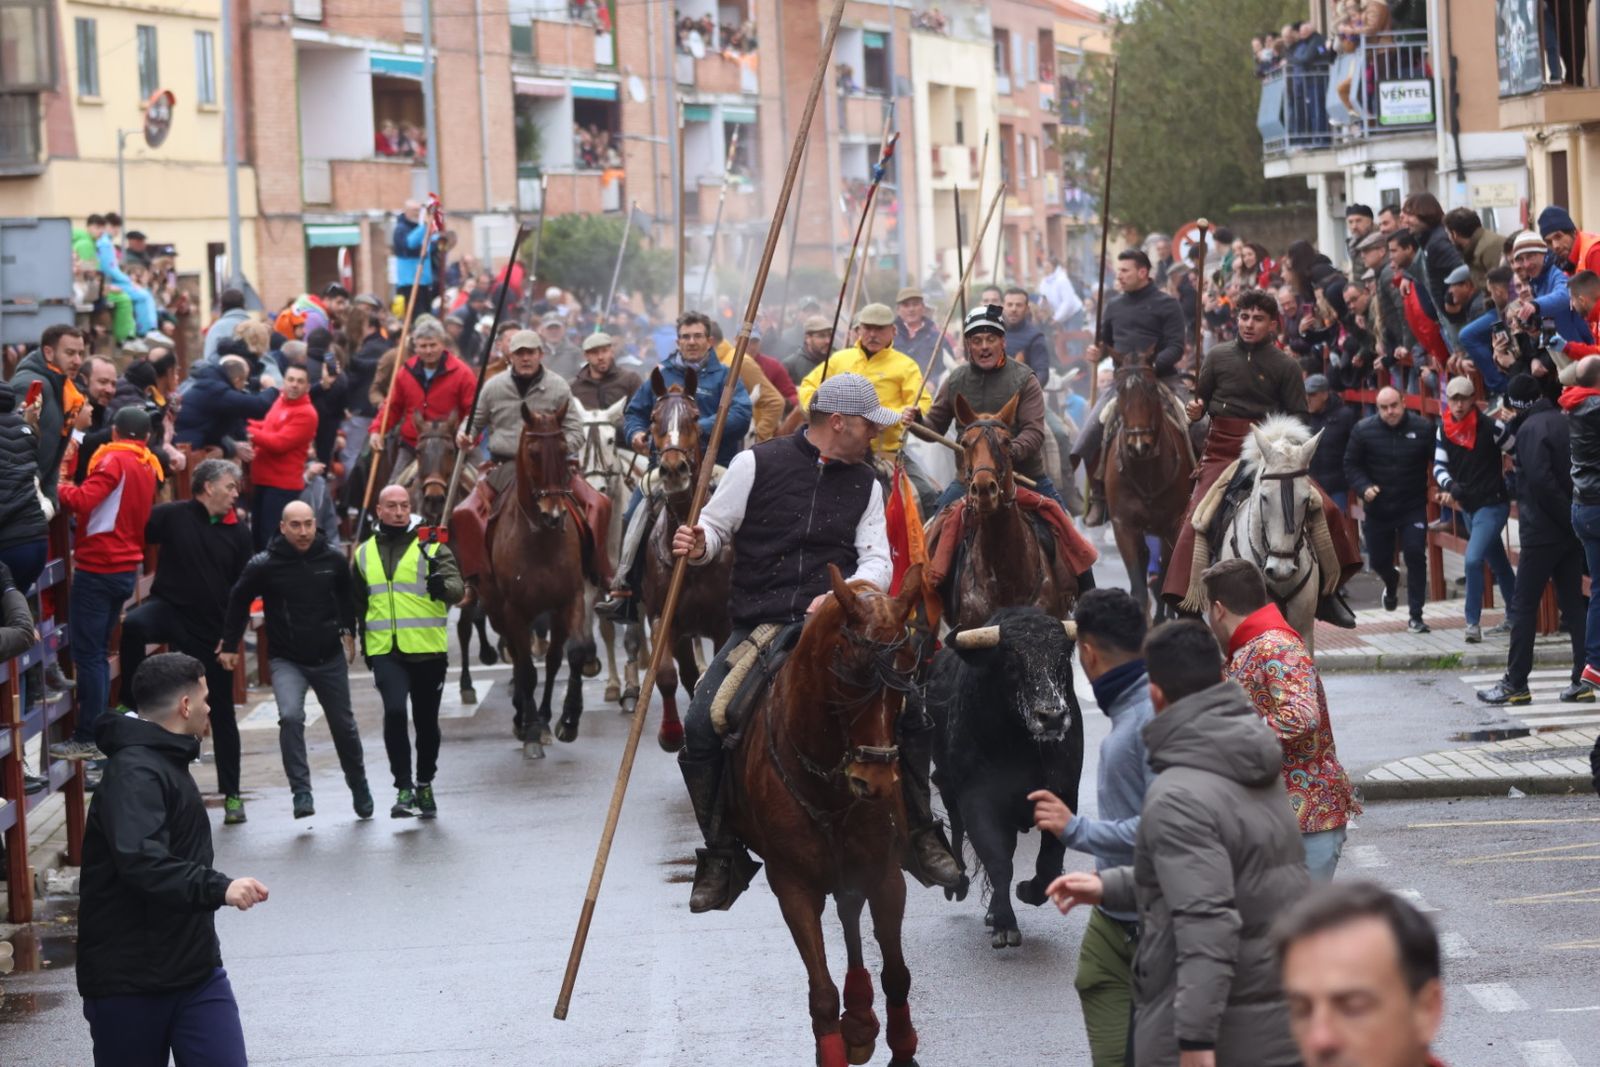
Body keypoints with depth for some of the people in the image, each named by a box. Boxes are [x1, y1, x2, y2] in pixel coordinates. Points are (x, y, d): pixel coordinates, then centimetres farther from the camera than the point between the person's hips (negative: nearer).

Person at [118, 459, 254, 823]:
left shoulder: (238, 532, 3)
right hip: (169, 608, -2)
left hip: (213, 630, 2)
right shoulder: (172, 516, -4)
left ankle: (231, 794, 17)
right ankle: (130, 706, -19)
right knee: (134, 625, -37)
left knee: (222, 713, 7)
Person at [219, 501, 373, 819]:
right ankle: (301, 792, -20)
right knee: (291, 717, -26)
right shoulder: (263, 565, -14)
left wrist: (348, 632, 20)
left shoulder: (333, 560, -7)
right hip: (287, 661, -3)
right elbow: (238, 602, 1)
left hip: (330, 658, 3)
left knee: (343, 725, 15)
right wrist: (229, 645, 6)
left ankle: (359, 787, 38)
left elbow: (347, 597, 14)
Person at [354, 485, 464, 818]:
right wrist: (364, 641, 22)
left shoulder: (431, 547, -1)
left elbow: (457, 588, -15)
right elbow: (357, 602, 24)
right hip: (385, 651, 1)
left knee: (426, 721, 10)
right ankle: (404, 788, -13)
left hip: (427, 650, -1)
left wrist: (442, 585, -36)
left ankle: (424, 784, 30)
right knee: (394, 711, -19)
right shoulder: (364, 553, 11)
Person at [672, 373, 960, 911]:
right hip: (758, 626, -2)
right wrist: (698, 544, -18)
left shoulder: (865, 484, 11)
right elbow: (718, 526, 6)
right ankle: (721, 855, -3)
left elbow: (878, 561, 4)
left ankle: (919, 832, 2)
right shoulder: (756, 464, 1)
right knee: (702, 726, -20)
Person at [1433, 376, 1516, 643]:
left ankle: (1473, 621, -10)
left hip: (1493, 503, -6)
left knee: (1473, 559, -19)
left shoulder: (1491, 427, -15)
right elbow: (1439, 465, 2)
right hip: (1467, 506, 6)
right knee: (1497, 563, 18)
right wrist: (1450, 487, -17)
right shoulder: (1444, 429, 1)